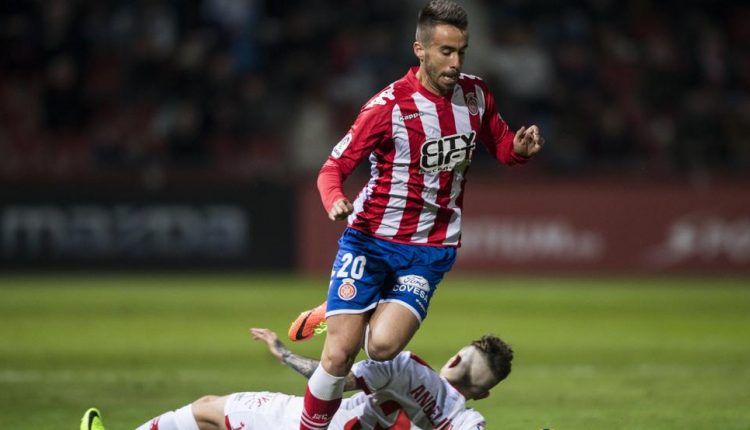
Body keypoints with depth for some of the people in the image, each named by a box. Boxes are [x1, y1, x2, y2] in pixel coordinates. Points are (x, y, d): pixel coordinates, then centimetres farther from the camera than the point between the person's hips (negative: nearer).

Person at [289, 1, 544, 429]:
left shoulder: (475, 94, 0)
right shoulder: (388, 106, -13)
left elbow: (502, 148, 15)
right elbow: (334, 168, -7)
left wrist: (520, 149, -9)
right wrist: (335, 200, -30)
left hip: (431, 249, 3)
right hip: (371, 238, -3)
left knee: (382, 346, -18)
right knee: (339, 355, -12)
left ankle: (331, 313, 14)